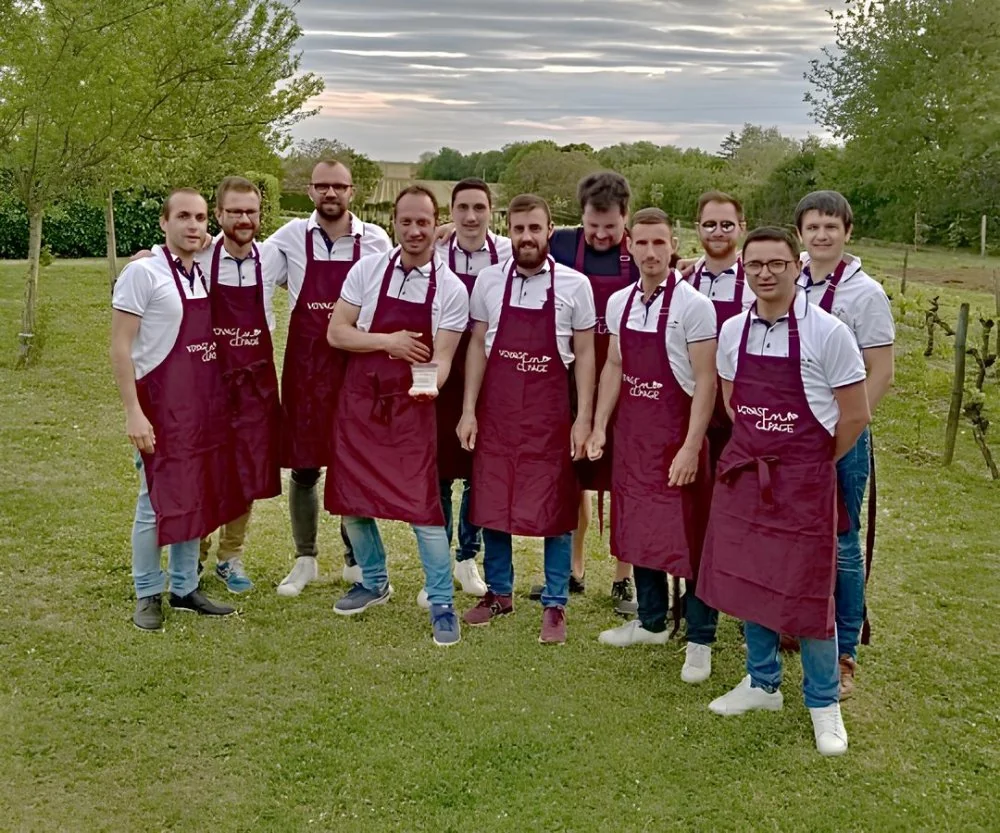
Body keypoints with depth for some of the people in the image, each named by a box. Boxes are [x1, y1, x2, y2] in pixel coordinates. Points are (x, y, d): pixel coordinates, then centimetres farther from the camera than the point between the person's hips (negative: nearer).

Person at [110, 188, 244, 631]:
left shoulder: (203, 274, 9)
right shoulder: (142, 272, -10)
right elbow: (120, 347, -12)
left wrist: (219, 400, 14)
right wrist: (133, 411, -17)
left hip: (205, 404, 6)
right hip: (161, 403, -6)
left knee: (195, 496, 12)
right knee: (158, 500, 0)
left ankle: (185, 588, 25)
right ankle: (147, 595, 16)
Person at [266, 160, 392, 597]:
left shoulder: (375, 240, 1)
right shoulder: (292, 236, 1)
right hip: (304, 366, 0)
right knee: (303, 467, 7)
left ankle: (356, 559, 23)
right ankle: (305, 560, 22)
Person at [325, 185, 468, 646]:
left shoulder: (451, 290, -5)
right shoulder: (366, 270, -1)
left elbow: (440, 357, -8)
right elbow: (336, 333, -1)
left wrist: (430, 382, -30)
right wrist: (388, 341, -15)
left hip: (412, 407, -3)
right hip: (359, 401, 3)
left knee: (422, 505, -7)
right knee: (351, 499, 11)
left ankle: (442, 605, 8)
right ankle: (374, 582, 35)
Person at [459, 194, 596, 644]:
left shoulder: (575, 285, -4)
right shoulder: (489, 280, 1)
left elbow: (584, 354, 0)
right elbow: (477, 346, 6)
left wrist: (584, 418, -5)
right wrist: (468, 410, 1)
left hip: (549, 413, -2)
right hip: (495, 411, 2)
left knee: (554, 509, 3)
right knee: (492, 503, 11)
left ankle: (555, 605, 16)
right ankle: (499, 592, 28)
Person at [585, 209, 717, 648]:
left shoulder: (693, 305, -12)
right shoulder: (618, 303, 6)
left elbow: (706, 381, -13)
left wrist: (691, 447, -17)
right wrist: (599, 427, 7)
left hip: (675, 433, -6)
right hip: (630, 431, 6)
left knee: (685, 533, 0)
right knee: (637, 527, 14)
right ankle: (651, 620, 29)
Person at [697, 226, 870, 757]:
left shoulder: (827, 332, -13)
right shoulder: (733, 331, 2)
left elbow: (855, 415, -8)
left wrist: (813, 466, 1)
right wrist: (753, 453, 11)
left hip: (805, 479, -5)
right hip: (743, 471, 5)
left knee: (807, 590, 1)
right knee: (747, 578, 13)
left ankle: (823, 702, 20)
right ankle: (762, 682, 33)